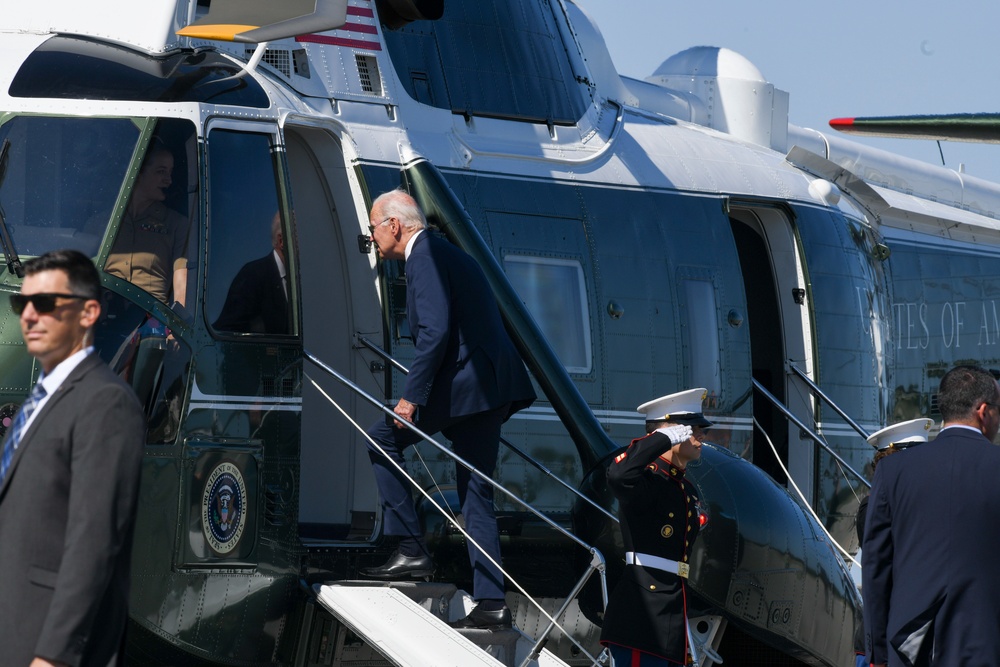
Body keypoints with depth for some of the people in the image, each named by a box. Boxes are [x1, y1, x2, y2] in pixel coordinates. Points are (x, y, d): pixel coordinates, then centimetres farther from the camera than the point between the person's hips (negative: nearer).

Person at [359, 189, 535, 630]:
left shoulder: (425, 257, -8)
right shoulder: (447, 254, 23)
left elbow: (435, 332, -20)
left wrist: (412, 396, -20)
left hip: (464, 382, -10)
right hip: (490, 385, 10)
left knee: (382, 437, 1)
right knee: (476, 496, 9)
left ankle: (411, 549, -2)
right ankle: (491, 603, 5)